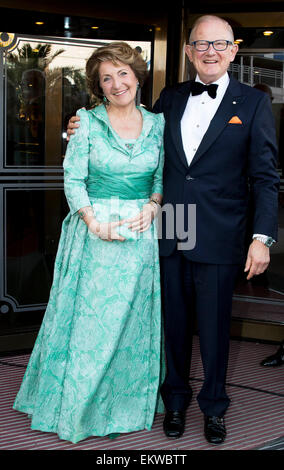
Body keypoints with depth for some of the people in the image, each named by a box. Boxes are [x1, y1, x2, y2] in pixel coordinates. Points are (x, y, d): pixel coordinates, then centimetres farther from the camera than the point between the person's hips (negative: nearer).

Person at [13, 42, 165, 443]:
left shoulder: (157, 123, 7)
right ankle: (78, 405, 24)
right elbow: (73, 179, -4)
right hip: (93, 231, -2)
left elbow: (162, 177, 10)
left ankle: (124, 404, 29)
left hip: (141, 233, 3)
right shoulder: (87, 122, -1)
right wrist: (94, 222, -16)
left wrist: (150, 208, -9)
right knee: (88, 318, 4)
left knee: (131, 320, 10)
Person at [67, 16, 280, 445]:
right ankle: (176, 401, 34)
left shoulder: (253, 103, 0)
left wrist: (262, 237, -11)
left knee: (214, 326, 8)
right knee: (173, 322, 13)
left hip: (218, 240, -3)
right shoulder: (170, 98, 10)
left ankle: (213, 407, 30)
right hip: (168, 236, 3)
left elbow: (264, 177, -3)